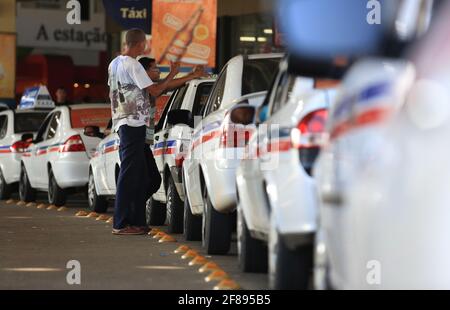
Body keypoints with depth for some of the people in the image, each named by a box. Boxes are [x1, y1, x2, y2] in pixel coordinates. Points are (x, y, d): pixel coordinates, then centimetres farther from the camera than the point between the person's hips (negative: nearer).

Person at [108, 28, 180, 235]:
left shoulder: (114, 64, 16)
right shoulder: (132, 65, -14)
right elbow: (154, 91, -14)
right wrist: (172, 75, -3)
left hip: (121, 123, 10)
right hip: (134, 123, -10)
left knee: (139, 175, 12)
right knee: (129, 174, -9)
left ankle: (137, 221, 13)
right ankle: (121, 224, -9)